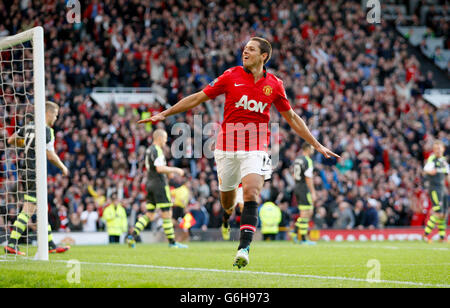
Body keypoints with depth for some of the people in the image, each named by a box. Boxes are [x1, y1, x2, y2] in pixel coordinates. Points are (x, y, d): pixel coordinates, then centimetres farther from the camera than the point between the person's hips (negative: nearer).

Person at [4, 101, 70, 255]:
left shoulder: (29, 126, 10)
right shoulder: (46, 130, -14)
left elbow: (11, 140, 15)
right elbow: (51, 156, -16)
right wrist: (63, 168, 0)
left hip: (27, 172, 9)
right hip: (35, 174, -9)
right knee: (28, 211, -9)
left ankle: (51, 245, 19)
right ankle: (11, 244, -12)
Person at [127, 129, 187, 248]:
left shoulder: (149, 150, 17)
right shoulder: (157, 150, -13)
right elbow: (159, 168, -24)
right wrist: (175, 170, -14)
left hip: (150, 184, 9)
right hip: (159, 184, -9)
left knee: (149, 216, 9)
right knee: (167, 214, -3)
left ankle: (132, 236, -4)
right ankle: (172, 242, 0)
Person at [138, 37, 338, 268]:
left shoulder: (274, 85, 3)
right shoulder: (231, 76, 0)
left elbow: (291, 117, 15)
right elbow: (198, 98, 6)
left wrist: (317, 146, 16)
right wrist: (164, 114, 3)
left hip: (256, 147, -1)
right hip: (227, 146, 1)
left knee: (251, 193, -21)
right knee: (227, 201, 9)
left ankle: (244, 248, -23)